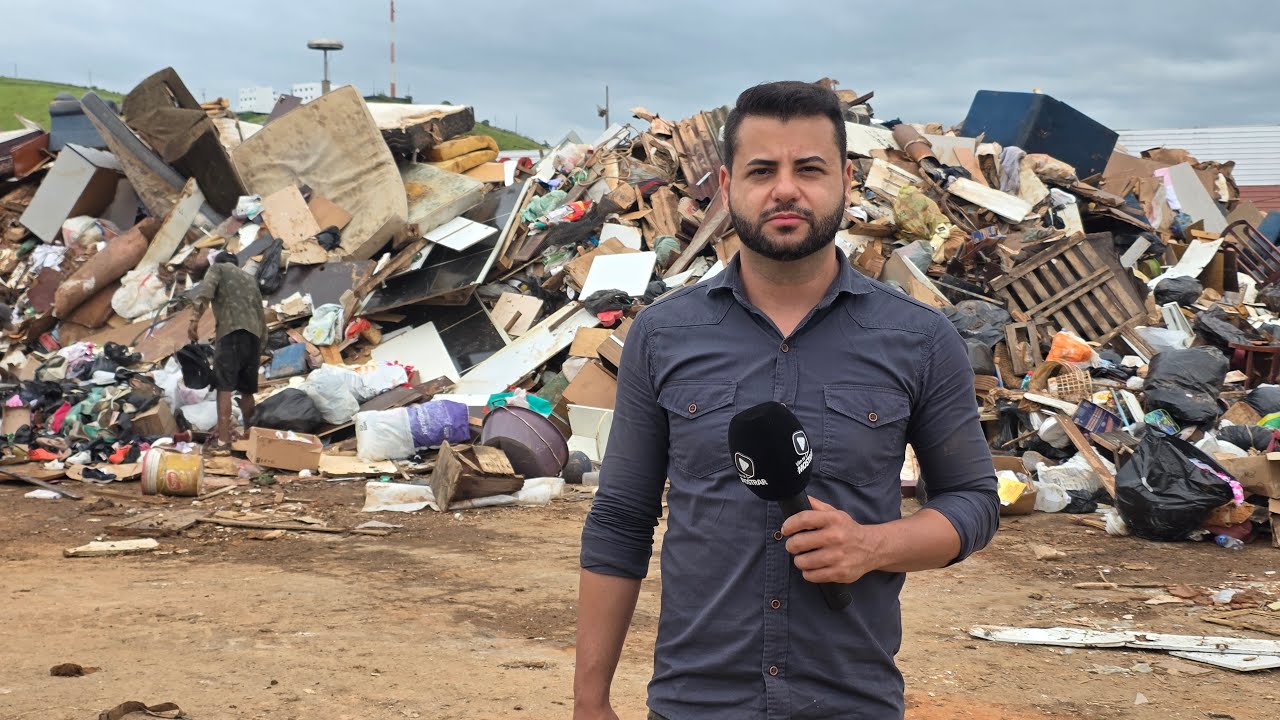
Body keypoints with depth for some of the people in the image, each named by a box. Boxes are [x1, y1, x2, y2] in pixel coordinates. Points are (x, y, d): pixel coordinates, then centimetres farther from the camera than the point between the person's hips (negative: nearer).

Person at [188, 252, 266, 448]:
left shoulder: (218, 268, 16)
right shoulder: (250, 278, 31)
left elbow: (205, 290, -5)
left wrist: (195, 319, -17)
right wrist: (262, 343, 29)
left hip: (231, 332, -5)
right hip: (254, 335, 5)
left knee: (224, 388, -12)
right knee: (247, 390, 12)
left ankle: (224, 440, -22)